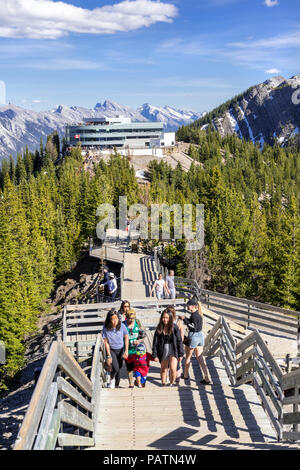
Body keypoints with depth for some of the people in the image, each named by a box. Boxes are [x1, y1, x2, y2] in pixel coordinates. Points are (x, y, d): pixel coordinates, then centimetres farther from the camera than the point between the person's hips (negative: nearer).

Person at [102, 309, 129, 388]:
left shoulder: (122, 326, -16)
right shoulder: (106, 328, -19)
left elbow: (126, 338, -2)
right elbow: (106, 342, -11)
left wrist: (126, 351, -6)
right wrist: (109, 356, -11)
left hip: (121, 350, 2)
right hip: (111, 350, -2)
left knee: (118, 369, 11)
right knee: (115, 368, -18)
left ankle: (116, 385, 35)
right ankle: (112, 379, 15)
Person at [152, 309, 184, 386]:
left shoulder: (174, 327, -9)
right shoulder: (159, 328, -3)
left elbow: (179, 341, -3)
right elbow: (155, 342, 2)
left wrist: (181, 354, -2)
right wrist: (154, 355, -1)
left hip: (173, 351, -2)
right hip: (163, 351, 3)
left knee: (173, 369, -17)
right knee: (163, 369, 15)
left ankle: (172, 383, 9)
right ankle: (163, 384, 37)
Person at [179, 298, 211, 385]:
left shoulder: (194, 315, -21)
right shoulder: (198, 313, 7)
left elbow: (194, 328, -25)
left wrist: (185, 319, -23)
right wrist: (185, 319, 9)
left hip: (193, 337, -8)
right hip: (200, 336, 8)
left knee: (188, 357, 13)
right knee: (200, 358, 10)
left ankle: (185, 375, 30)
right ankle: (206, 378, 7)